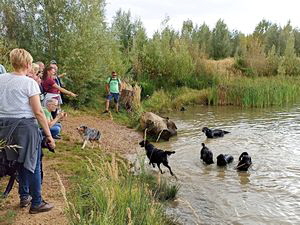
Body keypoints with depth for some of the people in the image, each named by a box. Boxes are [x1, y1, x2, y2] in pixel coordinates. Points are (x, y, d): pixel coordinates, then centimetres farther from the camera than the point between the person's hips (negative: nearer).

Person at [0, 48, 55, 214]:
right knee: (32, 165, 6)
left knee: (20, 162, 21)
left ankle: (24, 197, 34)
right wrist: (49, 134, -8)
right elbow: (38, 112, -13)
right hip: (26, 127, -6)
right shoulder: (29, 83, -11)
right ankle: (36, 203, 15)